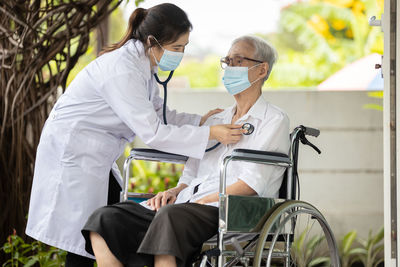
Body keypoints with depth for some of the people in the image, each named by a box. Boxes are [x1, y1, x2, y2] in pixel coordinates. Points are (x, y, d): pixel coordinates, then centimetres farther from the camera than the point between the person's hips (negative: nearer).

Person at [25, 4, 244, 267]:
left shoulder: (143, 64, 4)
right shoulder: (122, 70, -27)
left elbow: (158, 113, 13)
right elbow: (151, 132, -28)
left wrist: (200, 121, -1)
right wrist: (210, 134, -27)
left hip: (96, 158, 10)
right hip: (72, 153, -10)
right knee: (82, 243, -8)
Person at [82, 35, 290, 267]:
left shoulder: (274, 120, 6)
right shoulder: (215, 121, 29)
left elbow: (253, 183, -8)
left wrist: (205, 201, -15)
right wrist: (174, 192, 4)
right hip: (185, 205, 8)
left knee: (171, 216, -40)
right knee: (106, 220, -14)